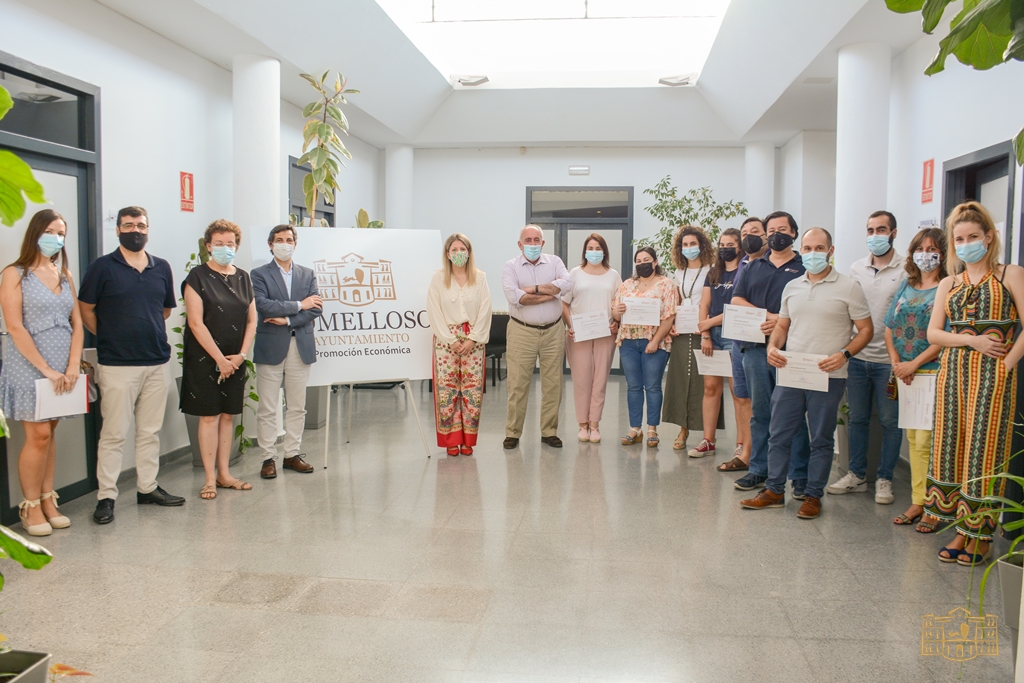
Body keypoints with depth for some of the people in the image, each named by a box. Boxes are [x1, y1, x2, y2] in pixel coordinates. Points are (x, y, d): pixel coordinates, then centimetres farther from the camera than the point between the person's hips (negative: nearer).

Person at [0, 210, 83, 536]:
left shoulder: (64, 275, 11)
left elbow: (77, 324, 8)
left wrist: (73, 366, -5)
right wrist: (47, 369, -15)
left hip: (63, 368, 5)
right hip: (29, 367, -4)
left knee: (49, 433, 10)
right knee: (38, 435, -5)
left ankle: (48, 499, 17)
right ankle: (31, 506, 8)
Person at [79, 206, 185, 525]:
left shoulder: (161, 268, 10)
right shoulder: (102, 267, -2)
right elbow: (86, 310, 2)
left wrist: (149, 331, 12)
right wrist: (111, 337, 4)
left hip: (157, 362, 4)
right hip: (117, 364, -4)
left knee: (150, 431, 11)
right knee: (114, 433, -2)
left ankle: (147, 488, 22)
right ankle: (106, 496, 6)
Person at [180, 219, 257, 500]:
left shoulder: (243, 277, 10)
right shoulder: (198, 276, -6)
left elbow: (252, 319, 9)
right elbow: (196, 322, -11)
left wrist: (241, 355, -3)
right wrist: (219, 358, -13)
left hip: (235, 361, 5)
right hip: (205, 359, -4)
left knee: (228, 416, 9)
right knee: (209, 416, -1)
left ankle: (224, 474, 17)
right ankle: (210, 478, 6)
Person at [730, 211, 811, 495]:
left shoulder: (805, 268, 5)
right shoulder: (753, 267, 18)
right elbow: (736, 300, 8)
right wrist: (765, 315, -7)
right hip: (756, 347, 4)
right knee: (759, 412, 9)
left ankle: (800, 476, 4)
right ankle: (758, 470, 17)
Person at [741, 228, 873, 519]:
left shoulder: (848, 287, -2)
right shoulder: (792, 287, 12)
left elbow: (866, 329, -1)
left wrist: (843, 355, -17)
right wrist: (773, 347, 0)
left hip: (827, 376, -4)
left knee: (821, 439, 6)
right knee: (778, 434, 8)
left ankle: (813, 496, 18)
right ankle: (774, 491, 20)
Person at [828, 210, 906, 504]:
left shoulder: (906, 270, -5)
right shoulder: (856, 269, 9)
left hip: (889, 360, -4)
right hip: (858, 356, 4)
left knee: (890, 421, 5)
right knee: (857, 418, 11)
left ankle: (884, 479, 17)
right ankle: (857, 474, 22)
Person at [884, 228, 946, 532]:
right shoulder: (906, 287, 14)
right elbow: (889, 329, 12)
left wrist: (914, 364, -15)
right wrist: (896, 362, -2)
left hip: (934, 373, -6)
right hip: (906, 373, 6)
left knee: (928, 441, -6)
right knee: (913, 440, 10)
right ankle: (917, 502, 18)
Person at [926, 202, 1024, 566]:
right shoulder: (949, 284, 14)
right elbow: (933, 333, 5)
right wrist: (972, 340, -9)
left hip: (992, 373, -4)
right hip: (952, 371, 4)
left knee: (984, 448, -3)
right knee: (952, 446, 4)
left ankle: (981, 533, 8)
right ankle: (962, 528, 15)